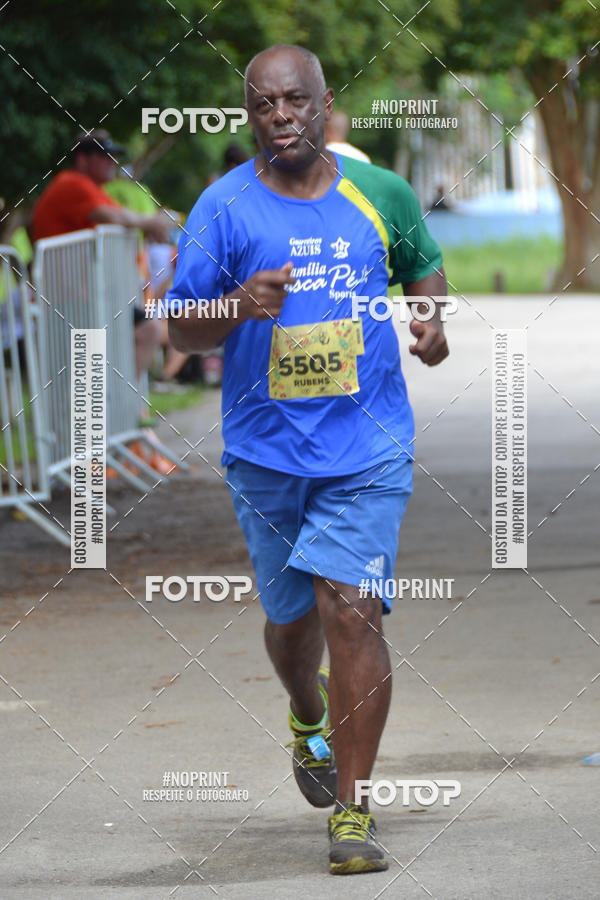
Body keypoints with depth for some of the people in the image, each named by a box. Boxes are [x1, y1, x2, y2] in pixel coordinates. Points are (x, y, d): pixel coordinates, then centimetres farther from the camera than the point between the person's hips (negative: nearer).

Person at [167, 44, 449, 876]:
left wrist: (430, 319, -1)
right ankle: (309, 720, 49)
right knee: (293, 615, 14)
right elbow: (181, 329, -5)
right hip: (266, 452, 1)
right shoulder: (224, 208, -5)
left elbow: (424, 265, 20)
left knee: (351, 608, -14)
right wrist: (240, 306, -25)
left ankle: (352, 811, -10)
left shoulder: (380, 194, 1)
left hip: (367, 448, -1)